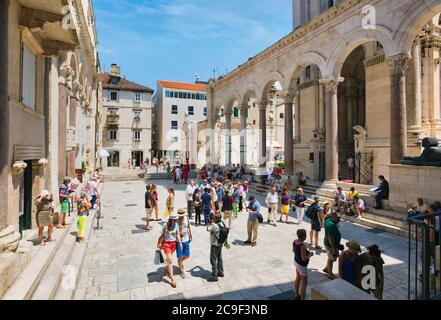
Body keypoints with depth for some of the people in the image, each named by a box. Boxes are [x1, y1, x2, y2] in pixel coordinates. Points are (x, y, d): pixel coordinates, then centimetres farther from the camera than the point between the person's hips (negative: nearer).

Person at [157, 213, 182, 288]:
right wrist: (159, 244, -3)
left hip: (174, 243, 4)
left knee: (169, 258, 22)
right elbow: (162, 235, -10)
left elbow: (178, 234, -4)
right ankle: (172, 278, 2)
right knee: (170, 261, -6)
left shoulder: (176, 225, -8)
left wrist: (180, 244, -11)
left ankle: (166, 271, 47)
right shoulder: (165, 225, -19)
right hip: (166, 243, -4)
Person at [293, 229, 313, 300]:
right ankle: (302, 298, 16)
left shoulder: (295, 241, -8)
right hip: (302, 265, -9)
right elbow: (304, 258, -30)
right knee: (304, 283, 6)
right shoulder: (302, 246, -34)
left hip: (296, 262, 9)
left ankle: (297, 295, 42)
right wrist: (310, 254, -13)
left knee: (298, 278, 25)